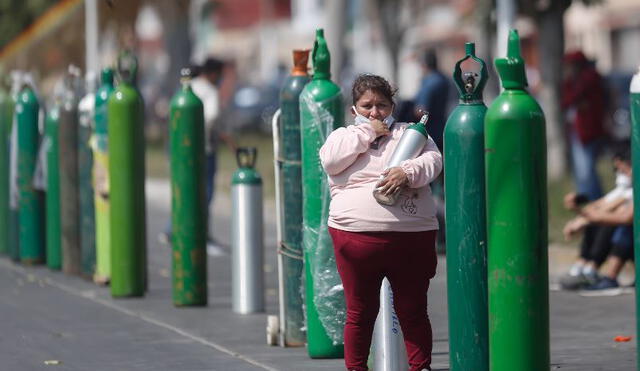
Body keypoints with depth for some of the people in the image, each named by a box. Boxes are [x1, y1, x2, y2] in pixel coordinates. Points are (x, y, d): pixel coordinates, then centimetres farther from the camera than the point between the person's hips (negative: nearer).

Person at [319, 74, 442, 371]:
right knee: (360, 313, 5)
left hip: (411, 237, 0)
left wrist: (408, 172, -21)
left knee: (413, 312, 2)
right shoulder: (344, 135, 14)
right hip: (357, 235, 0)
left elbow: (433, 160, -1)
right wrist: (366, 132, -6)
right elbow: (330, 160, -7)